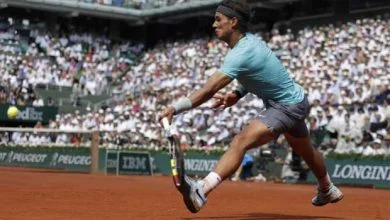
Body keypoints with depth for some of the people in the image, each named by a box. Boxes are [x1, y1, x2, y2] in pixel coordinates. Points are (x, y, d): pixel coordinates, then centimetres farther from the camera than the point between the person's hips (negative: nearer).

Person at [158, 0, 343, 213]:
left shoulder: (241, 53, -29)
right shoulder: (250, 40, -2)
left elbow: (209, 90, -35)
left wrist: (175, 108, -37)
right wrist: (237, 94, -1)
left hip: (287, 106, -10)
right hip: (295, 101, 10)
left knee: (241, 141, -30)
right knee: (306, 152, 32)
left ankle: (201, 190, -46)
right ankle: (328, 190, 56)